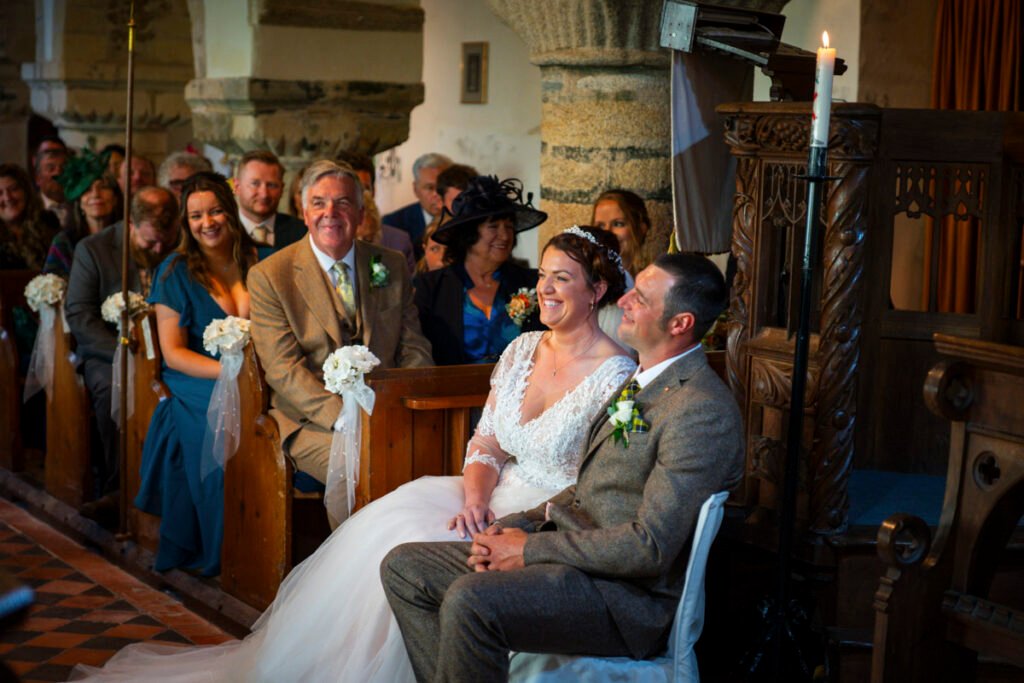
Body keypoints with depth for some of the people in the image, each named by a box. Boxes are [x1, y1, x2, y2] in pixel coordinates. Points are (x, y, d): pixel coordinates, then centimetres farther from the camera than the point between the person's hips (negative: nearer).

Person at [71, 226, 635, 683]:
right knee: (382, 528, -14)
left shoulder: (615, 375, -10)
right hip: (495, 501, 7)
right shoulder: (521, 351, 11)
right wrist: (475, 500, -11)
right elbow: (484, 445, 10)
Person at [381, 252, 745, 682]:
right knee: (404, 567, 3)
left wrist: (531, 549, -15)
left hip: (628, 597, -10)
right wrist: (516, 527, 1)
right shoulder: (642, 382, 15)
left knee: (469, 600, -32)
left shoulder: (702, 412, -17)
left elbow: (650, 546, -23)